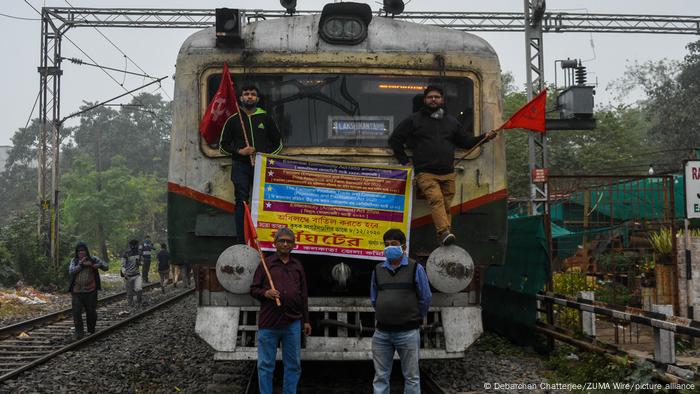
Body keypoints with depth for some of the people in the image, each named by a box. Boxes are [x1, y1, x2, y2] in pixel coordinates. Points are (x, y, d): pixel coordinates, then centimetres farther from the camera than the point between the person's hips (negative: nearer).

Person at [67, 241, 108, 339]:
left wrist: (99, 265, -18)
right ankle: (79, 333, 0)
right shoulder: (74, 261, 7)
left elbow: (106, 267, 3)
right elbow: (71, 271, -8)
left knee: (91, 312, 9)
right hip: (77, 292, 0)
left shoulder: (93, 259, 4)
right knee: (76, 312, -7)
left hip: (90, 291, 0)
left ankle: (91, 331, 28)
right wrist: (81, 264, -17)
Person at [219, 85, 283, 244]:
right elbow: (223, 145, 14)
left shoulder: (266, 118, 12)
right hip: (240, 166, 0)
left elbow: (278, 143, 17)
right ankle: (241, 241, -9)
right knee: (241, 201, -7)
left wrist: (267, 155, -1)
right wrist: (239, 151, -4)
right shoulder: (233, 120, 11)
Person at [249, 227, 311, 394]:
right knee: (266, 364, 2)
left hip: (293, 323, 3)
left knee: (293, 364, 7)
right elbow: (253, 289, 5)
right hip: (268, 322, -3)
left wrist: (306, 320, 13)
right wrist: (265, 293, -16)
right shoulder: (266, 263, 6)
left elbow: (303, 295, 16)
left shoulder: (297, 266, 15)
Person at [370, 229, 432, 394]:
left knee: (411, 377, 4)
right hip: (382, 332, 4)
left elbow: (425, 298, 2)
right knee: (380, 377, 8)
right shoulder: (378, 269, 8)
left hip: (408, 332, -3)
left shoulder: (415, 268, -3)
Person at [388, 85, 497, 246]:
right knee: (436, 199, -24)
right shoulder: (414, 120, 9)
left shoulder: (452, 121, 21)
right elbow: (394, 139, 13)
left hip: (448, 174, 4)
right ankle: (444, 232, -37)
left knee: (446, 206, 0)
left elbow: (466, 141, 27)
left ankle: (445, 236, 4)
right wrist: (404, 161, 8)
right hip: (425, 173, -4)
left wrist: (484, 137, 12)